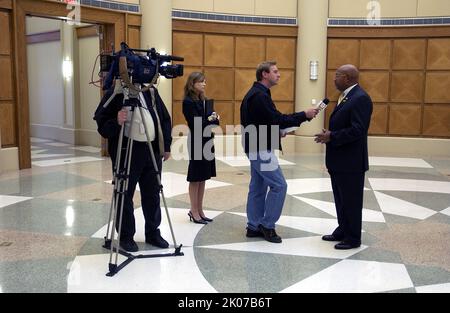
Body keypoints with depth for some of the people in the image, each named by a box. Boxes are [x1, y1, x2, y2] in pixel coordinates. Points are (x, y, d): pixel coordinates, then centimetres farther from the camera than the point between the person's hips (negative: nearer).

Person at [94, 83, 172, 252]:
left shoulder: (151, 92, 10)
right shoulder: (114, 95, -4)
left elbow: (165, 118, 15)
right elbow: (102, 126, -7)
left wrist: (166, 145, 11)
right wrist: (116, 122, -27)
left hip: (153, 150, 5)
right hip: (126, 152, -4)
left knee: (153, 195, 12)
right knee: (125, 196, 3)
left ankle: (153, 232, 27)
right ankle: (125, 236, 18)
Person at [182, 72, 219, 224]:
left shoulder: (204, 100, 12)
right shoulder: (188, 102, -11)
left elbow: (212, 121, 11)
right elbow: (196, 124, -18)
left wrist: (214, 119, -10)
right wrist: (210, 119, -14)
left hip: (207, 142, 8)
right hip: (196, 143, -8)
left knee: (203, 178, 11)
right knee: (195, 178, 0)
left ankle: (199, 210, 19)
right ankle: (194, 211, 10)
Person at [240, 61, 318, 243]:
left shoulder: (255, 93, 15)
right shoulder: (260, 95, -17)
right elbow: (277, 119, -23)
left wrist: (277, 130, 7)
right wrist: (304, 115, -19)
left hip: (256, 148, 11)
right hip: (261, 149, -11)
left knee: (258, 187, 13)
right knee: (279, 185, -6)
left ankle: (254, 226, 20)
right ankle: (267, 225, 2)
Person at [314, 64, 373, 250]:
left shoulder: (360, 98, -17)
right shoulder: (345, 97, 13)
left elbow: (357, 130, -25)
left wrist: (331, 137, -20)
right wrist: (329, 134, 0)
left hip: (351, 162, -10)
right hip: (338, 161, 10)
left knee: (351, 200, 2)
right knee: (340, 198, 18)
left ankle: (353, 238, 14)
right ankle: (343, 230, 31)